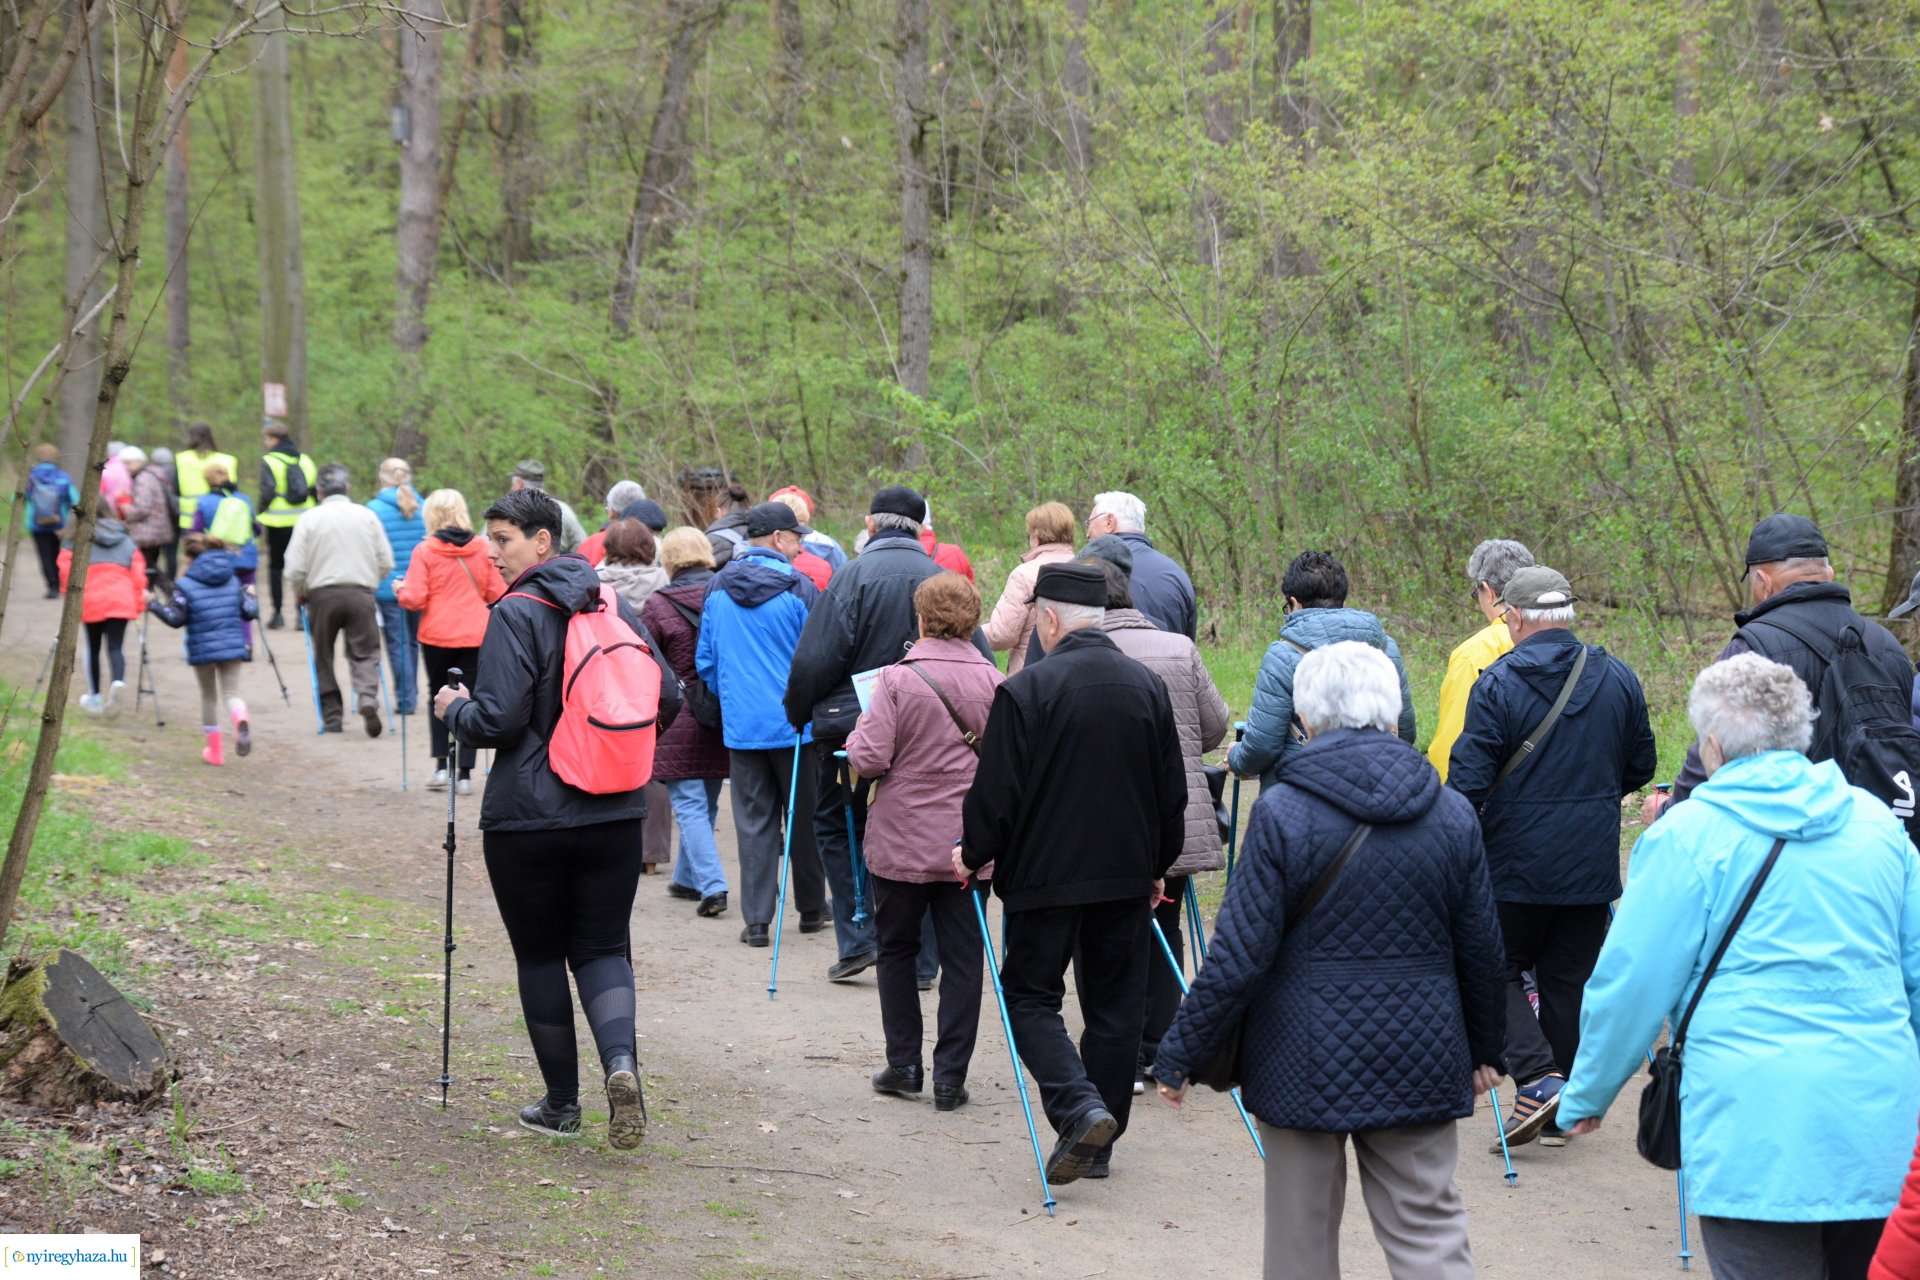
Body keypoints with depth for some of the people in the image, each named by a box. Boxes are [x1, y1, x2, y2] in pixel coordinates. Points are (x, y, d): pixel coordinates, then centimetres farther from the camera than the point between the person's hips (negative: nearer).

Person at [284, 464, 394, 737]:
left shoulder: (309, 519, -3)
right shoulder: (367, 516, 2)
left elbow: (295, 568, -5)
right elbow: (386, 562, 4)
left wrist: (299, 594, 14)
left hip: (322, 594, -1)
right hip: (361, 593, 1)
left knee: (324, 657, 13)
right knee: (365, 653, 6)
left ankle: (331, 715, 13)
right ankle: (368, 698, -20)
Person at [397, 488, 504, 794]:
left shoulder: (425, 551, -8)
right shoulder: (482, 549, 0)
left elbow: (414, 599, -11)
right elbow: (497, 594, 2)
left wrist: (401, 591, 10)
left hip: (437, 636, -1)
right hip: (477, 637, 1)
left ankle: (442, 765, 7)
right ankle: (464, 772, 3)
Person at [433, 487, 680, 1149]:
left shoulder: (516, 615, -12)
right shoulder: (615, 606, 5)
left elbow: (498, 721, -18)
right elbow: (667, 700, 7)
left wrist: (454, 708, 3)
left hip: (528, 815, -4)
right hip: (614, 816, 4)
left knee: (540, 954, 10)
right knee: (602, 947, 10)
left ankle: (562, 1102, 16)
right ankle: (620, 1062, -16)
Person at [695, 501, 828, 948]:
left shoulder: (717, 588, 3)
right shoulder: (797, 588, -10)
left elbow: (705, 660, 9)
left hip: (740, 724, 3)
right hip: (794, 723, -3)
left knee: (753, 822, 6)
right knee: (803, 817, 11)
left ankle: (756, 919, 2)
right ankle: (811, 908, 23)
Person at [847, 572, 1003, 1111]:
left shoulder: (898, 680, -13)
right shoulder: (995, 683, -4)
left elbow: (869, 759, -16)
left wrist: (864, 725, 4)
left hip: (902, 839, -2)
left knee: (897, 949, 15)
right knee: (961, 956, 7)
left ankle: (904, 1063, 17)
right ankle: (950, 1076, 7)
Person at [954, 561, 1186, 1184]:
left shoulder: (1025, 690, -14)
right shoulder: (1147, 686, 4)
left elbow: (996, 791, -12)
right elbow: (1172, 790, 10)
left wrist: (974, 852, 6)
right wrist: (1157, 865, 22)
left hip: (1047, 875, -5)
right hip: (1126, 875, 5)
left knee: (1030, 994, 7)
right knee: (1115, 1004, 12)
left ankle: (1079, 1107, -13)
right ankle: (1100, 1142, 16)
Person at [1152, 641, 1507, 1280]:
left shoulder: (1281, 813, -12)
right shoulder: (1452, 814, 1)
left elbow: (1237, 958, -13)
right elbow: (1481, 952, 8)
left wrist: (1180, 1054, -2)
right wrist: (1484, 1049, 24)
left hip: (1304, 1061, -3)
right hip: (1418, 1061, 3)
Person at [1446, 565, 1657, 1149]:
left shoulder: (1497, 684, -12)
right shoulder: (1618, 678, 2)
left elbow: (1467, 779, -14)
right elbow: (1641, 766, 12)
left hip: (1515, 862, -4)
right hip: (1592, 865, 4)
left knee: (1499, 970, 10)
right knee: (1570, 980, 12)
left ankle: (1537, 1078, -9)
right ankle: (1558, 1116, 17)